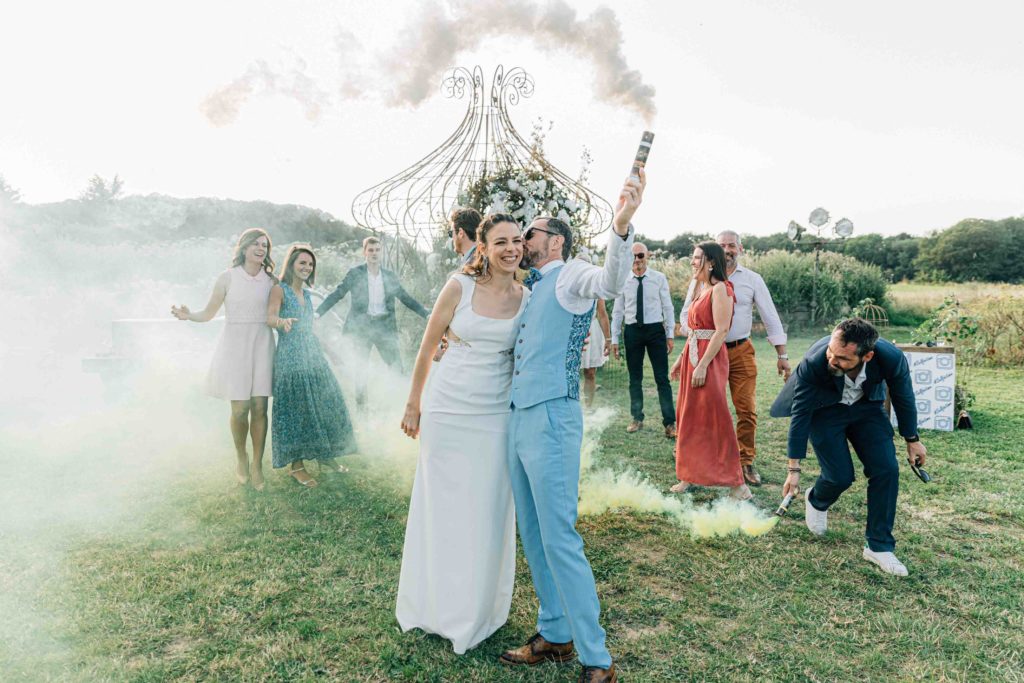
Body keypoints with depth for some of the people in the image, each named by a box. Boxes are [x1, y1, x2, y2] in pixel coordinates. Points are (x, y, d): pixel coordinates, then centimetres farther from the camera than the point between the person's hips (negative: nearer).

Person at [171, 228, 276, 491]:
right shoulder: (227, 278, -1)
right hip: (235, 344, -2)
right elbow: (208, 313, 1)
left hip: (262, 344, 2)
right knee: (240, 409, -2)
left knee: (259, 408, -1)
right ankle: (241, 457, 25)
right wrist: (188, 315, -15)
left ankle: (257, 465, 13)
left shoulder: (271, 281, 5)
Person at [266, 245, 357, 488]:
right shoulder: (279, 289, -5)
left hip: (313, 353, 7)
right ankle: (296, 465, 6)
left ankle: (324, 455, 21)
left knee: (323, 404, 8)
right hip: (290, 356, -7)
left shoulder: (306, 293, 16)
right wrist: (282, 322, -42)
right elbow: (270, 317, -20)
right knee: (296, 408, -3)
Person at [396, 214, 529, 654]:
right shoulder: (460, 286, -7)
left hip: (495, 417, 2)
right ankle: (437, 605, 34)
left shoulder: (527, 299, 0)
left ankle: (477, 610, 34)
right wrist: (413, 404, 4)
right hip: (446, 411, -2)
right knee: (442, 508, 11)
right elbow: (428, 347, 1)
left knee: (488, 514, 12)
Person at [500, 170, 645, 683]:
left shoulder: (570, 276, -5)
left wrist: (621, 224, -44)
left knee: (560, 541, -7)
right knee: (532, 537, 15)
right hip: (518, 420, 9)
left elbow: (610, 282, -28)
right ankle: (554, 636, 29)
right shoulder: (532, 290, 20)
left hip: (551, 420, -9)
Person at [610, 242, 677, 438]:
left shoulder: (659, 278, 0)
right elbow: (617, 311, 6)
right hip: (632, 331, 2)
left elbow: (667, 307, 3)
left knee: (662, 378, -1)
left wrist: (670, 334, -2)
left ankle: (669, 423, 4)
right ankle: (637, 419, 23)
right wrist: (614, 339, 4)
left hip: (655, 329, -1)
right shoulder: (622, 280, 3)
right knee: (635, 378, 10)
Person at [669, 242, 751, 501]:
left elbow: (721, 331, -18)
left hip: (711, 358, -9)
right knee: (690, 417, 13)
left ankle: (736, 482, 4)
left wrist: (703, 365, -21)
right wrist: (681, 359, 17)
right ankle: (690, 475, 24)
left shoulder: (720, 289, -12)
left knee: (715, 418, -5)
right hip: (692, 356, 9)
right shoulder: (699, 288, 15)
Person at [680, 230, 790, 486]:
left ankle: (746, 461, 14)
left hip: (741, 351, 0)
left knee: (747, 409, 0)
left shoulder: (752, 279, 3)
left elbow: (770, 316, 4)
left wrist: (782, 354, 1)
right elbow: (686, 313, 6)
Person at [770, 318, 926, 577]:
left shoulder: (892, 358, -31)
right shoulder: (813, 361, -37)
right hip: (824, 410, -3)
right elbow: (800, 414, -24)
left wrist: (912, 440, 7)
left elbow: (903, 398, -8)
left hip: (866, 407, 3)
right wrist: (794, 469, -19)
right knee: (841, 476, -12)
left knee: (887, 470, -11)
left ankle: (879, 546, 5)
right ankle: (816, 502, 26)